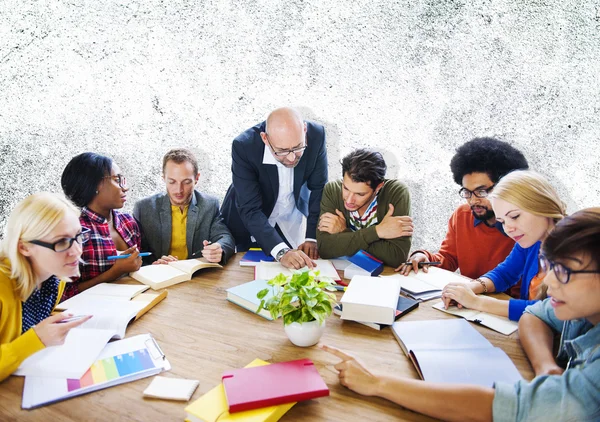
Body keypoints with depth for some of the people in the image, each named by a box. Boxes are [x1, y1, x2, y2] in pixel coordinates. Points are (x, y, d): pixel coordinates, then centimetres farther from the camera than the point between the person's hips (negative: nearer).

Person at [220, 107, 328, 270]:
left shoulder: (316, 135, -25)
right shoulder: (244, 146, -33)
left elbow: (318, 190, -16)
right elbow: (250, 210, -35)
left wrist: (312, 238, -24)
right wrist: (282, 252, -46)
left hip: (292, 220, 2)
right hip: (247, 221, -2)